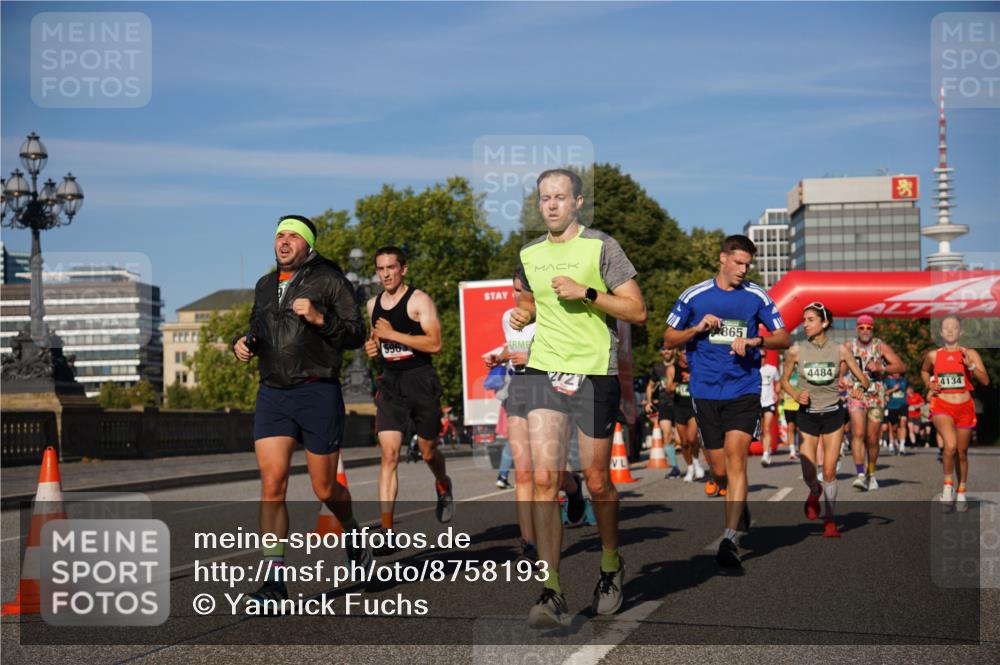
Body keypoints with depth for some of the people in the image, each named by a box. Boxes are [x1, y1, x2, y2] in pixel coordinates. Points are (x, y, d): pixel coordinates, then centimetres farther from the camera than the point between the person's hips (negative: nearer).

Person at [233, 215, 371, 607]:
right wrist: (243, 344, 8)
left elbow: (356, 334, -4)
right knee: (272, 484, -9)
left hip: (318, 393, -4)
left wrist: (319, 318, -19)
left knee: (325, 489, 5)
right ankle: (274, 579, -8)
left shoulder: (329, 279, 0)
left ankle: (351, 531, 38)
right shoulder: (265, 286, 17)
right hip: (272, 394, 4)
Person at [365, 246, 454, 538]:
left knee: (428, 450, 12)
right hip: (390, 382, 4)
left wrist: (393, 335, -21)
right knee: (389, 454, -10)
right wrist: (372, 347, 5)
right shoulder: (373, 305, 11)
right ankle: (386, 526, -14)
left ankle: (443, 486, 47)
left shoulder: (419, 300, -8)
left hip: (421, 380, -3)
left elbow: (435, 343, -18)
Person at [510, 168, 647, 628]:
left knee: (596, 482, 6)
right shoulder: (529, 254, 12)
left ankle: (611, 564, 34)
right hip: (543, 371, 3)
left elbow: (637, 311, -6)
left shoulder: (601, 247, -3)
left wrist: (585, 292, -16)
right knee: (544, 478, -11)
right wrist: (523, 314, 8)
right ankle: (551, 594, -10)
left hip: (594, 375, -3)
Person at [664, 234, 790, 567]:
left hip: (744, 391, -1)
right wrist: (697, 328, -8)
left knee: (735, 458, -16)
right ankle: (740, 504, 38)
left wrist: (754, 341, -13)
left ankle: (730, 538, -17)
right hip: (705, 392, 1)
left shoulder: (757, 296, 4)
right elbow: (669, 338, 10)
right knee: (719, 471, 5)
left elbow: (783, 338, 6)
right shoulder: (694, 295, 4)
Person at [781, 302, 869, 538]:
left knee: (829, 472, -2)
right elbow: (784, 380, 7)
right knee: (809, 474, -4)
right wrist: (796, 395, -12)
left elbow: (863, 378, 2)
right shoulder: (796, 351, -5)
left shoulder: (839, 350, -4)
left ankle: (829, 520, 14)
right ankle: (814, 492, 34)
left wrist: (861, 388, -20)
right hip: (807, 414, 0)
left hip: (833, 414, 0)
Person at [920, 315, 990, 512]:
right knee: (950, 445, -26)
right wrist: (929, 385, 5)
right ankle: (948, 483, -5)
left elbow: (985, 381, -8)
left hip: (965, 407, 1)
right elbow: (924, 371, 24)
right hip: (942, 406, -1)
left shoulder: (970, 354, -1)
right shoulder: (933, 355, 3)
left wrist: (971, 366, -23)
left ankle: (961, 493, 29)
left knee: (962, 452, 11)